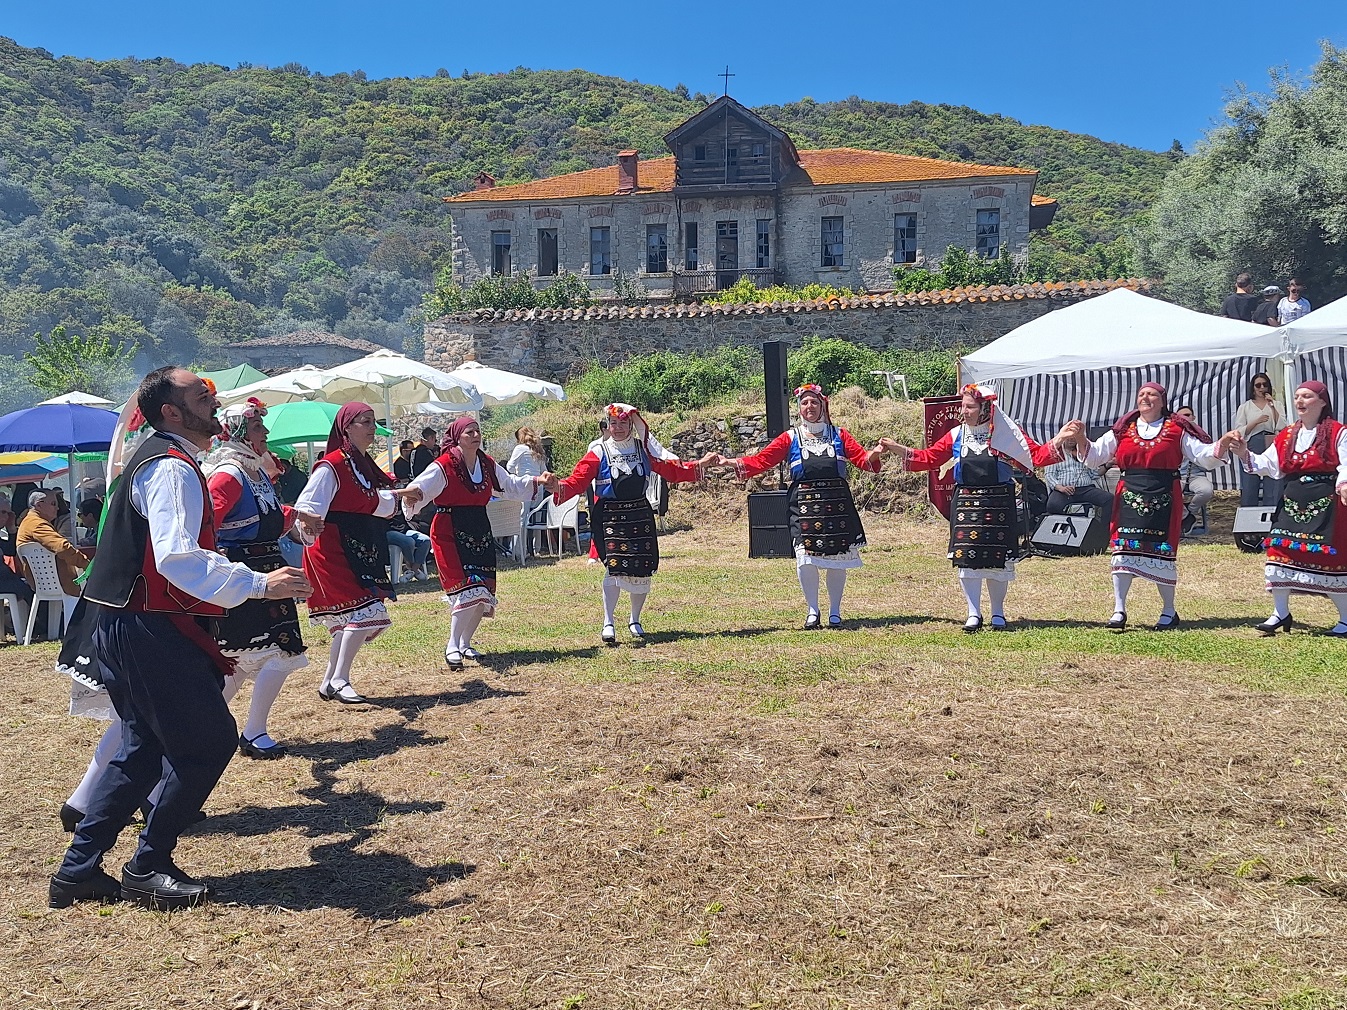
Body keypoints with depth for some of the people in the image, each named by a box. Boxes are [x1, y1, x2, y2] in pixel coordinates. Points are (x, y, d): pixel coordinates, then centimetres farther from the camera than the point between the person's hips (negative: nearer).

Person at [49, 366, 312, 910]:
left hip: (127, 626, 11)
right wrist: (257, 584, -32)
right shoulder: (172, 468, -17)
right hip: (148, 630, -11)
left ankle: (77, 870, 24)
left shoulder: (159, 458, 17)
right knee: (209, 740, -4)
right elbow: (177, 558, -30)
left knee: (145, 747, 18)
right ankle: (147, 868, 8)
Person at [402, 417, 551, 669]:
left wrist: (536, 481, 13)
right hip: (451, 534, -7)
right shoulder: (443, 466, -12)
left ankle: (465, 643, 25)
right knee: (468, 590, -16)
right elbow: (420, 488, -23)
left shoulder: (488, 465, 9)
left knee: (484, 594, 7)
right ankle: (452, 646, -1)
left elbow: (512, 486, 23)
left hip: (480, 533, 7)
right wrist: (412, 495, -46)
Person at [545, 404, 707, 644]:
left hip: (640, 514, 3)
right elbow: (578, 480, -11)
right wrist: (559, 486, -30)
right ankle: (608, 623, -2)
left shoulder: (643, 449, 8)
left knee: (642, 568, 4)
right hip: (610, 516, -3)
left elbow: (672, 470, 10)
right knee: (615, 566, -16)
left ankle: (635, 621, 24)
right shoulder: (598, 453, -1)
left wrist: (699, 465, 1)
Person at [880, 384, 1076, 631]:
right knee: (966, 558, -1)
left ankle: (998, 613, 21)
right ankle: (974, 614, 10)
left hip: (998, 504, -2)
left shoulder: (1007, 434, -1)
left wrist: (1059, 440, -15)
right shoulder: (956, 436, 7)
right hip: (965, 503, 2)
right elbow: (929, 458, 11)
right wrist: (899, 450, 4)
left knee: (997, 559, 5)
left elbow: (1037, 455, -1)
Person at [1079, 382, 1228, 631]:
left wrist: (1221, 446, -14)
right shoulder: (1123, 429, 11)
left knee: (1162, 552, 3)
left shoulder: (1177, 430, 5)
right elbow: (1095, 455, 11)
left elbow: (1204, 456, 4)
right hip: (1130, 497, 2)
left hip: (1163, 499, -2)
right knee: (1123, 549, -3)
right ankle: (1119, 610, 4)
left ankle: (1169, 611, 18)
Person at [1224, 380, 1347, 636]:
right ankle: (1280, 613, 13)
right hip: (1291, 504, 5)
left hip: (1326, 505, -5)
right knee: (1279, 552, 1)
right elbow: (1268, 465, 13)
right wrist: (1245, 454, -3)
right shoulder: (1286, 435, 14)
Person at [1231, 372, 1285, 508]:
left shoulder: (1277, 404, 14)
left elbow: (1282, 428, 0)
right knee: (1249, 487, -3)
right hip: (1251, 448, 0)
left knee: (1273, 489, -4)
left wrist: (1272, 407, -7)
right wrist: (1256, 421, -11)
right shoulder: (1244, 407, 12)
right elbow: (1239, 432, 2)